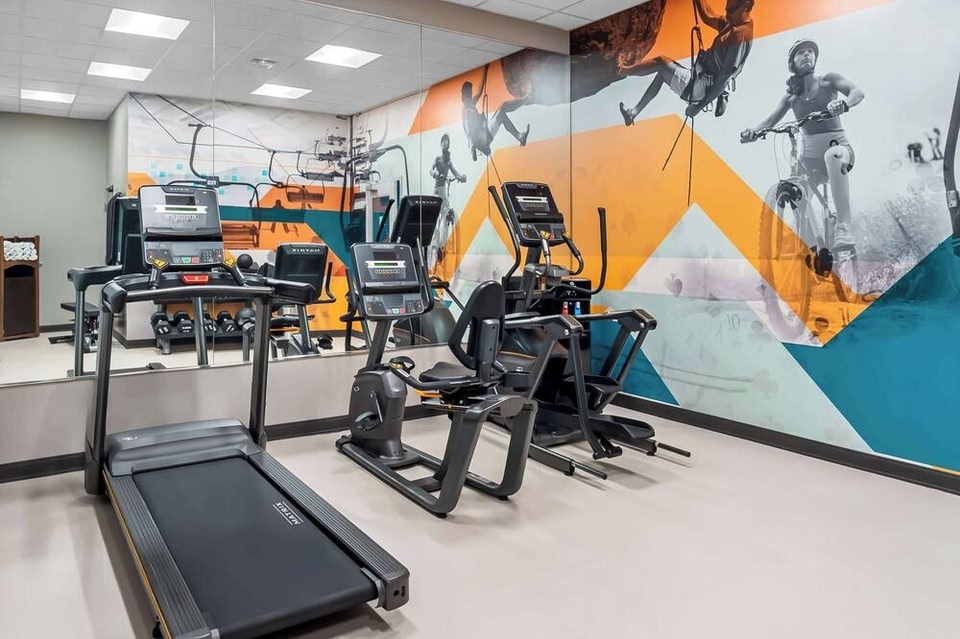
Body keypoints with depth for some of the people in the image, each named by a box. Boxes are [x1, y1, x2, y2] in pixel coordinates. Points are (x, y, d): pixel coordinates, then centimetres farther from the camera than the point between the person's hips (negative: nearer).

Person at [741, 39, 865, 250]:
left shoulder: (827, 81, 5)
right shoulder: (791, 95, 13)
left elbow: (857, 91, -11)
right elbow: (772, 119, 1)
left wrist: (844, 103, -35)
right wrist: (753, 131, -22)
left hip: (838, 145, -5)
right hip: (810, 157, 6)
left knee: (833, 155, -40)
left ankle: (844, 227, -51)